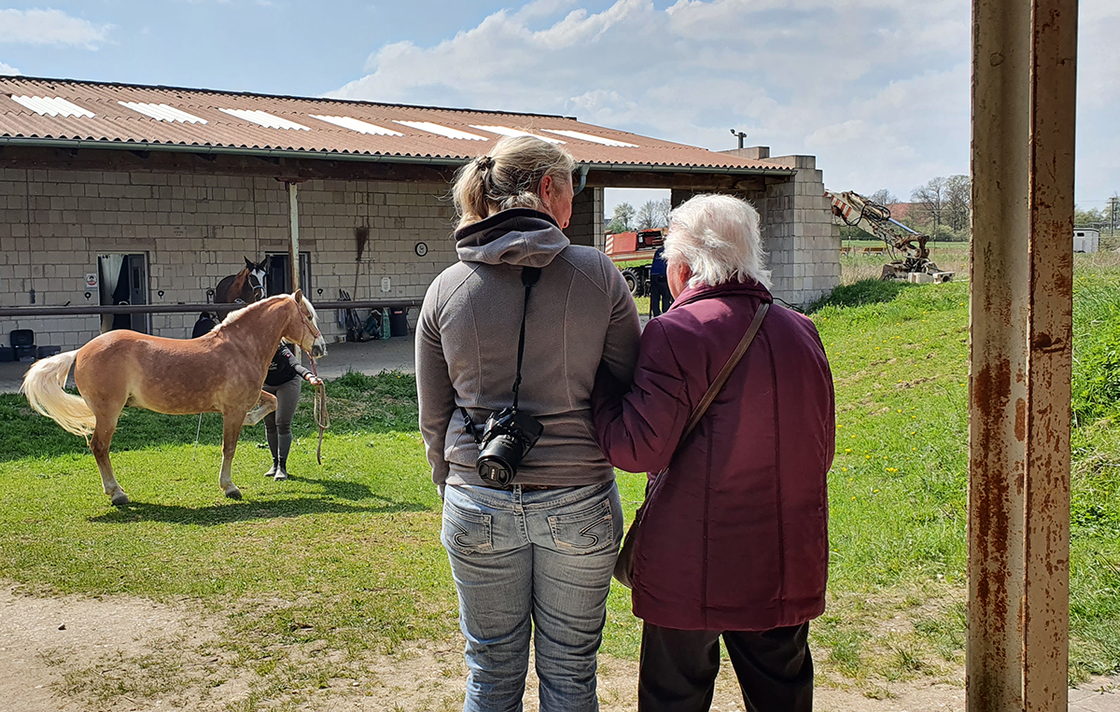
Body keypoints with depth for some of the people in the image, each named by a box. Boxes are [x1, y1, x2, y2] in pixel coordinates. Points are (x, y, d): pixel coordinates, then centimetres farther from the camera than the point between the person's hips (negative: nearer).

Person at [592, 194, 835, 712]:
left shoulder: (677, 331, -15)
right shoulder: (801, 332, 5)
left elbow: (638, 449, -18)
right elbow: (821, 451, 13)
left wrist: (599, 382, -4)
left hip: (691, 568, -5)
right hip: (789, 567, 6)